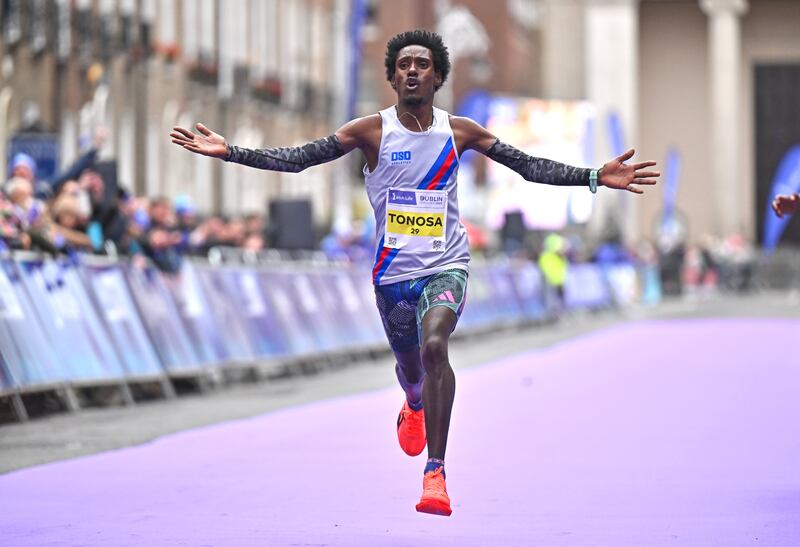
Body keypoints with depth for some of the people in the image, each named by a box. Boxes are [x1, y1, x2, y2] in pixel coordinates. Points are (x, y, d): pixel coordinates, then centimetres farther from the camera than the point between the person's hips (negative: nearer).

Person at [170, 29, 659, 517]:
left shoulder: (460, 132, -1)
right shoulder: (372, 131, -4)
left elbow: (528, 166, 3)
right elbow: (299, 159, -6)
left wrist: (595, 178, -4)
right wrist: (230, 152, -16)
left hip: (446, 266, -2)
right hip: (394, 271, 2)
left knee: (434, 345, -28)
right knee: (409, 365, 18)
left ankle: (436, 473, -29)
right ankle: (415, 407, 60)